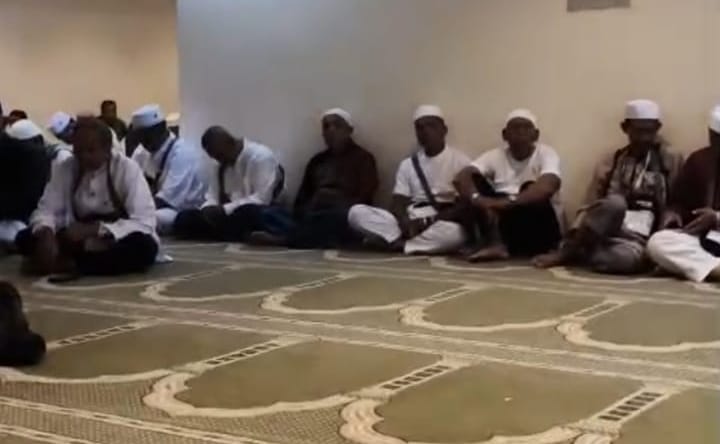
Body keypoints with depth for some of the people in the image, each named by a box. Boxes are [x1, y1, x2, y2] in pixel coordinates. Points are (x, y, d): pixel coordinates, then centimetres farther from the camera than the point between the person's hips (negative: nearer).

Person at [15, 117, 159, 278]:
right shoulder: (66, 168, -3)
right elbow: (46, 209, -5)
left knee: (145, 247, -37)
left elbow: (144, 222, -22)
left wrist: (94, 229, -31)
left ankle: (66, 264, -29)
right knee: (25, 238, -16)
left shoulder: (128, 169, -15)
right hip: (80, 240, 3)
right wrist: (46, 234, -28)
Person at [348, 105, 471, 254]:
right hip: (410, 222, 4)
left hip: (442, 223, -4)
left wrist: (429, 221, -16)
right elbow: (398, 203, 7)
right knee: (357, 212, -16)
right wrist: (405, 223, -16)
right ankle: (402, 240, -32)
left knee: (455, 232, -41)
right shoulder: (408, 164, 16)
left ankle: (397, 244, -30)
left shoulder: (460, 160, 3)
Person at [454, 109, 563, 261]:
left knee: (530, 189, -28)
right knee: (474, 180, -14)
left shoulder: (546, 154, -6)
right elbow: (462, 178, -14)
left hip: (538, 231, -3)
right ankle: (494, 242, -33)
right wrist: (477, 199, -36)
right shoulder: (495, 156, 4)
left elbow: (546, 187, -29)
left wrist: (507, 201, -42)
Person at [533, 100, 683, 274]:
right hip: (604, 231, 1)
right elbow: (589, 204, 8)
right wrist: (576, 233, -10)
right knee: (615, 203, -35)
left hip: (639, 240, -1)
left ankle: (572, 253, -16)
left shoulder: (671, 160, 10)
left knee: (625, 258, -40)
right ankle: (569, 249, -20)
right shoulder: (612, 161, 14)